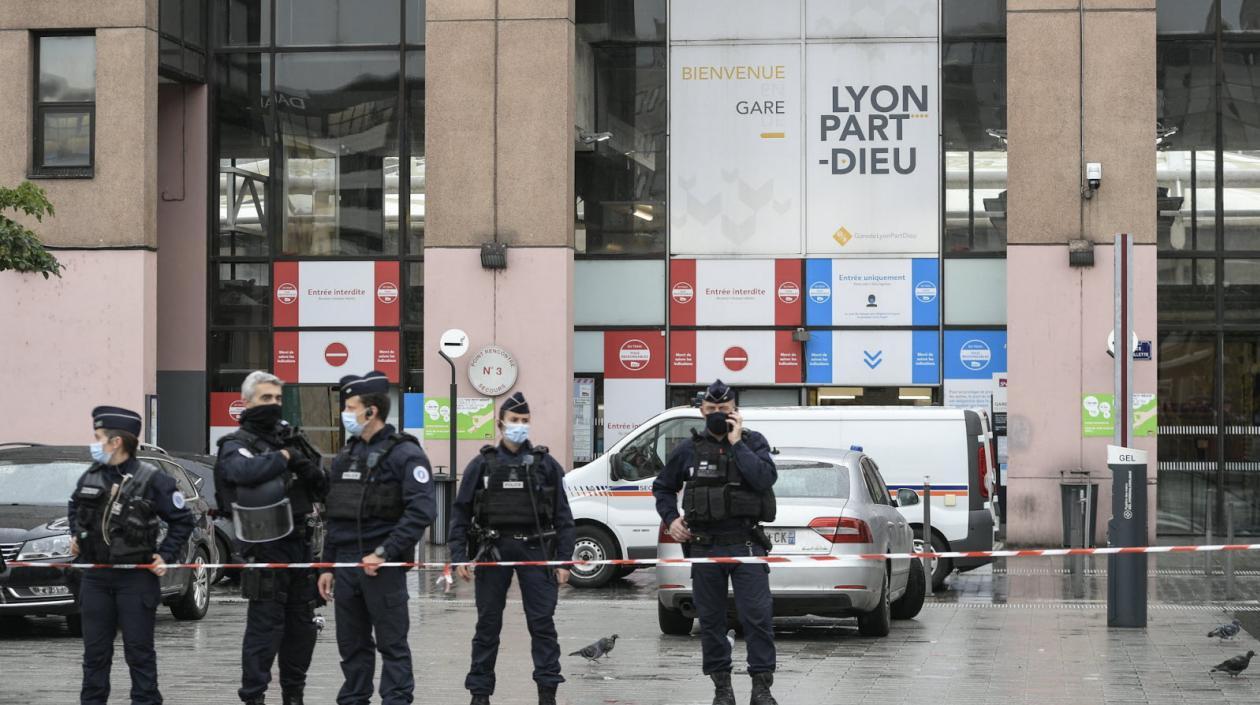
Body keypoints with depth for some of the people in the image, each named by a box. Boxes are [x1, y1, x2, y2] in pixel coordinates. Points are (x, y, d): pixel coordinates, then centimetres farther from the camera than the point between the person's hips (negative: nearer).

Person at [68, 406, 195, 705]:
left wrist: (165, 556, -9)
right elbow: (75, 507, 27)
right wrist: (75, 535, 13)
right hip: (96, 577, 4)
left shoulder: (151, 479, -10)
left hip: (136, 577, -4)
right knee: (95, 652, 8)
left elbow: (182, 520, -2)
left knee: (139, 651, 1)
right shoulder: (90, 478, 5)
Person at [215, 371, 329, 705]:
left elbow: (323, 489, 17)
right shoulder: (236, 444, -2)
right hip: (266, 548, -6)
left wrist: (308, 469, -5)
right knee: (265, 626, -8)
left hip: (301, 543, 6)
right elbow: (243, 470, -27)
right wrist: (283, 457, -13)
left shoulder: (290, 437, 16)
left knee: (302, 625, 12)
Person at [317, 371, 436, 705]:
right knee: (351, 645, 11)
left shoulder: (404, 453, -7)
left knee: (392, 643, -3)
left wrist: (385, 553, -19)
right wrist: (328, 566, 16)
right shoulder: (345, 457, 17)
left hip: (382, 566, -7)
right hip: (346, 565, 7)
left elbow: (421, 511, -18)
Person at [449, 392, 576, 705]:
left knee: (542, 623, -3)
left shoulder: (546, 464, 7)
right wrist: (459, 556, -2)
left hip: (535, 549, 0)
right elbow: (461, 512, 7)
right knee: (487, 625, 5)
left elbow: (563, 515, 7)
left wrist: (564, 560, 0)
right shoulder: (482, 464, 7)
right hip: (493, 550, 0)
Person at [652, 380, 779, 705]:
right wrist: (671, 519, 6)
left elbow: (765, 478, -15)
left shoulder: (753, 442, 3)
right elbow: (662, 487, 21)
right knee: (711, 620, 6)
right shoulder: (689, 449, 8)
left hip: (745, 543, -2)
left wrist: (737, 443, -13)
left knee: (757, 615, -9)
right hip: (704, 546, 2)